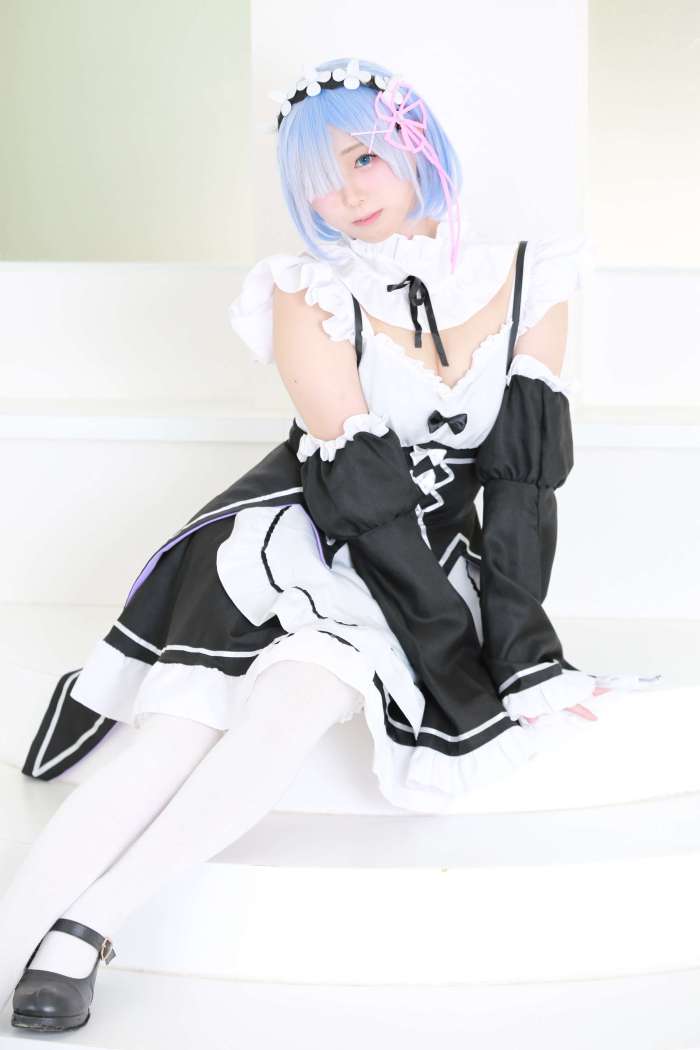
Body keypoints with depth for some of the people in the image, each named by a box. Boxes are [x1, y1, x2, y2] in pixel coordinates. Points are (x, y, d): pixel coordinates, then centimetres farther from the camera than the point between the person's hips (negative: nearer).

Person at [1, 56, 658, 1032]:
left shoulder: (527, 283, -3)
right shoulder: (309, 299, -9)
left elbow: (526, 478, -5)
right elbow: (365, 490, -15)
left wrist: (517, 639, -17)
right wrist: (497, 665, -19)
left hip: (428, 568, 1)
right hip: (293, 540, 0)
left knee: (292, 705, -29)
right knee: (180, 736, -26)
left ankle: (85, 929, -27)